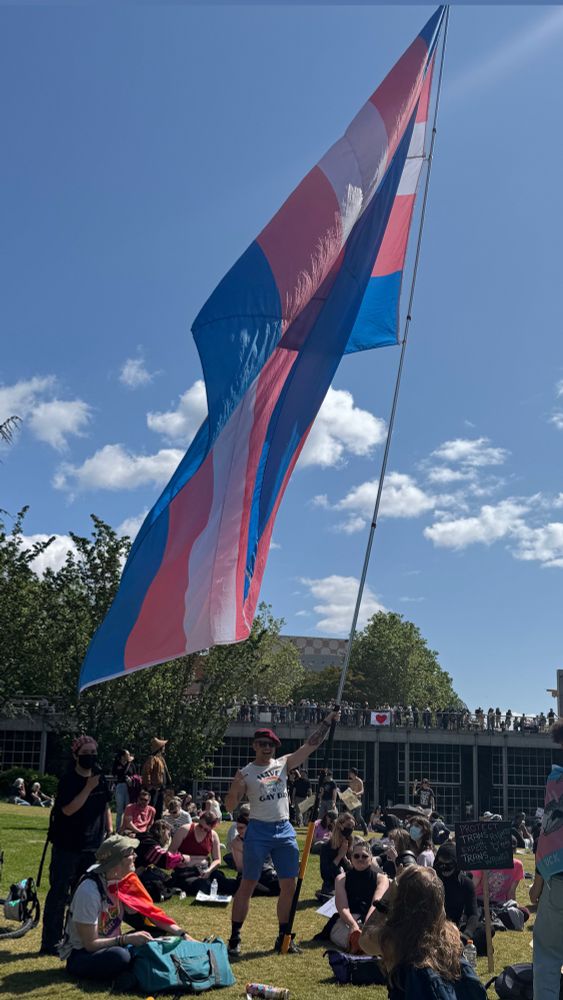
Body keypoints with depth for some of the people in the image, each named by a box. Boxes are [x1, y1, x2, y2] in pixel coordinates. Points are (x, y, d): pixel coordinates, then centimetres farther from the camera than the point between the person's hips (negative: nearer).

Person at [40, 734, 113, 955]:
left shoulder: (101, 780, 6)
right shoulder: (68, 780, -12)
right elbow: (68, 810, -24)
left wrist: (110, 833, 10)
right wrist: (88, 788, -27)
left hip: (93, 846, 6)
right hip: (67, 847, -6)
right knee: (59, 893, -1)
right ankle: (50, 943, 6)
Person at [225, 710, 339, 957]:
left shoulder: (283, 764, 8)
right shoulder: (245, 773, -2)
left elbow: (310, 746, 5)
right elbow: (230, 806, -4)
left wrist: (326, 723, -4)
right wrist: (236, 787, -24)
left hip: (285, 830, 4)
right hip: (259, 831, -4)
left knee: (289, 886, 6)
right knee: (248, 885, -2)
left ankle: (284, 936, 19)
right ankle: (235, 938, 6)